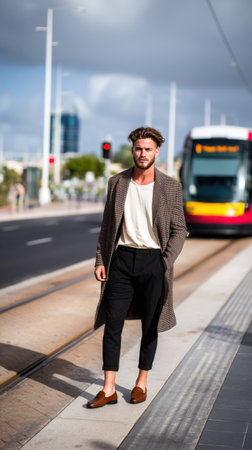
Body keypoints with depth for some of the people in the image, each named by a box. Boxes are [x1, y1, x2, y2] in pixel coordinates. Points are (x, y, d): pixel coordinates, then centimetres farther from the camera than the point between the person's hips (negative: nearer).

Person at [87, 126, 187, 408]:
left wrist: (166, 262, -10)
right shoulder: (117, 183, 5)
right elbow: (107, 226, 10)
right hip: (122, 258, 2)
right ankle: (109, 390, 4)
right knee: (112, 324, -2)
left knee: (150, 326, 8)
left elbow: (179, 230, 1)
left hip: (152, 260, -1)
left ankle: (141, 383, 24)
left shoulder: (170, 187, -1)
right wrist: (100, 260, 3)